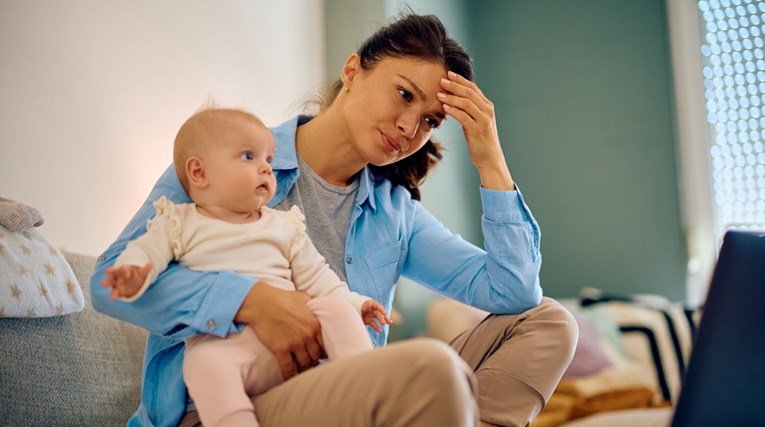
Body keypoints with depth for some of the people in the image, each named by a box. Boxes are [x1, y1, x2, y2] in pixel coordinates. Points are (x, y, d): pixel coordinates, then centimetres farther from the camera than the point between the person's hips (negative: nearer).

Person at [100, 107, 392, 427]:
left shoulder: (283, 226, 19)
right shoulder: (180, 224, 12)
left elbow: (315, 277, 20)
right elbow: (145, 252, 1)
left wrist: (354, 303, 7)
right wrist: (132, 275, -23)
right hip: (221, 343, -3)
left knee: (337, 310, -18)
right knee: (204, 365, -35)